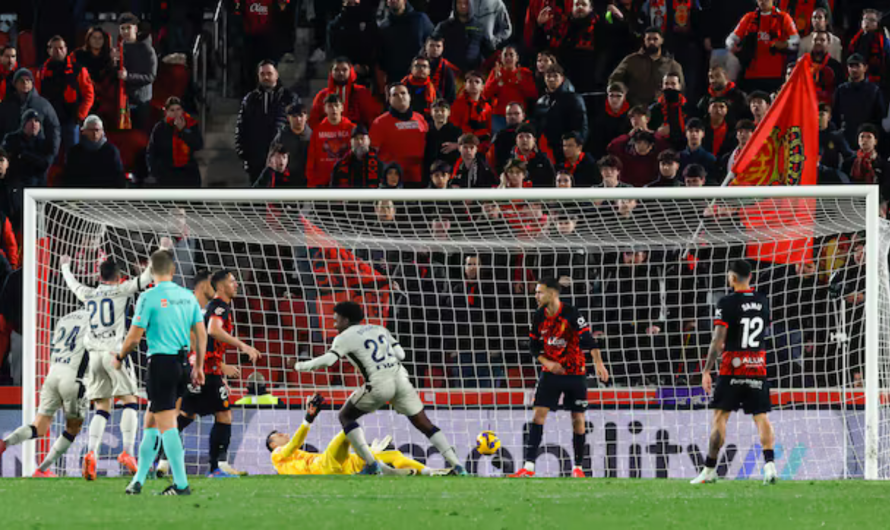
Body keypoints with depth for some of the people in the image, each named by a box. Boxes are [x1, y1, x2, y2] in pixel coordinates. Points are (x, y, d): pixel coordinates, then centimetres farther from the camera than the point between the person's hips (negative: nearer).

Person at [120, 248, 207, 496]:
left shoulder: (149, 297, -10)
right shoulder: (187, 296, 7)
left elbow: (134, 336, -10)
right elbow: (201, 334, 9)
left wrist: (119, 358, 8)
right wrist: (198, 366, 18)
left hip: (161, 362, -6)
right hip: (182, 363, 6)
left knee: (166, 424, -4)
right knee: (151, 421, 16)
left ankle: (181, 484, -8)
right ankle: (138, 480, 18)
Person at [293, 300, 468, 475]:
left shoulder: (345, 337, 5)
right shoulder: (380, 330, 22)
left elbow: (328, 360, -8)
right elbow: (400, 354, 15)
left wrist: (302, 366, 6)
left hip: (379, 384, -5)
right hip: (400, 378, 5)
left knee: (346, 416, 14)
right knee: (425, 425, 14)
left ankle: (371, 464, 1)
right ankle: (456, 466, 3)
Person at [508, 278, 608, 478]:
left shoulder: (571, 315, -14)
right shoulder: (539, 317, 0)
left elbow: (588, 339, -20)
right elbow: (533, 347, 8)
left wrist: (598, 362, -34)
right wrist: (548, 363, -10)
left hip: (575, 373, -3)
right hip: (551, 372, 3)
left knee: (578, 419, 1)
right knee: (539, 414, -10)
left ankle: (578, 467, 16)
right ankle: (529, 466, -14)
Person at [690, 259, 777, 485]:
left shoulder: (727, 303, -9)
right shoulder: (762, 301, 7)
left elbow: (718, 340, -12)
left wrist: (707, 371, -8)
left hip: (732, 368, -4)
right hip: (758, 368, 4)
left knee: (720, 416, 3)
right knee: (761, 417, 3)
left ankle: (709, 470, 4)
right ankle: (769, 464, -14)